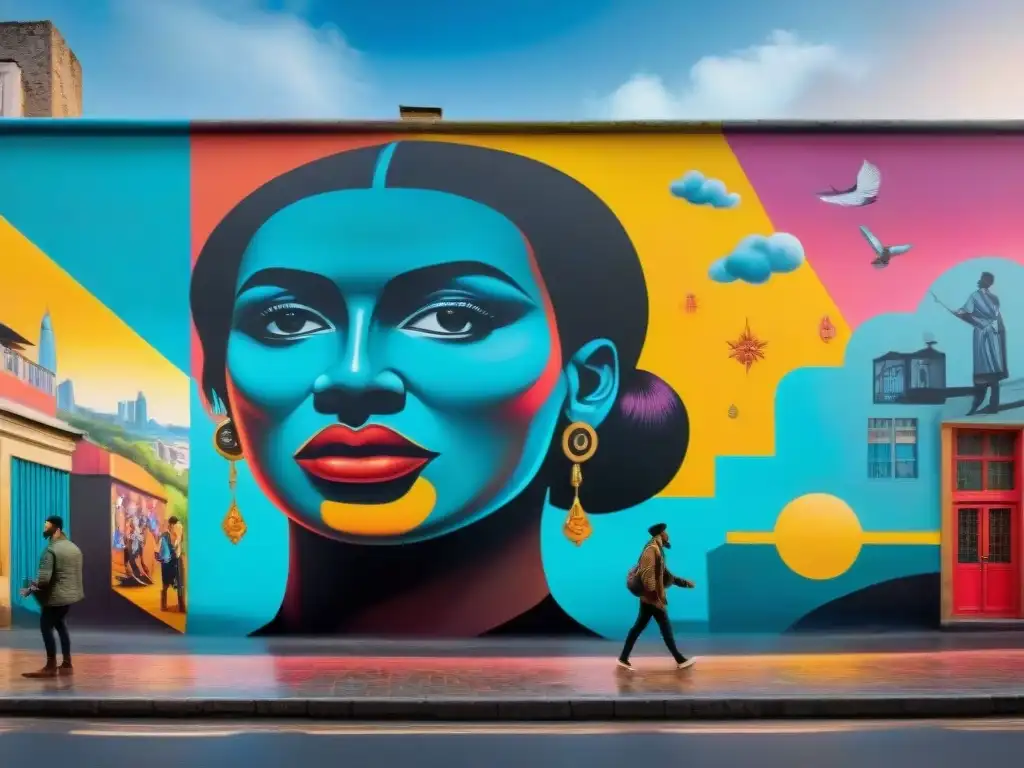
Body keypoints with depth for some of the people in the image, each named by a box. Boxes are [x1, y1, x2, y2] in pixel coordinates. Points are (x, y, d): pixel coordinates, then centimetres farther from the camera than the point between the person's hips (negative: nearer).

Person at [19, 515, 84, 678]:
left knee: (46, 627, 3)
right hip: (70, 594, 9)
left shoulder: (51, 550, -18)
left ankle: (51, 666, 7)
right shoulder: (74, 548, 10)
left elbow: (44, 578, -25)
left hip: (55, 596, -9)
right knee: (61, 626, 18)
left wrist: (30, 589, -10)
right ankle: (66, 664, 21)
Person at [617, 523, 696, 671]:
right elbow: (647, 573, -22)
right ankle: (680, 660, 6)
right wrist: (653, 592, -25)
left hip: (650, 597, 9)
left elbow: (665, 575, 23)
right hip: (652, 596, -9)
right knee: (665, 627, -2)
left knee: (639, 626, 8)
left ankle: (624, 658, 10)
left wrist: (684, 582, 23)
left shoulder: (657, 550, 17)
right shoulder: (652, 549, -13)